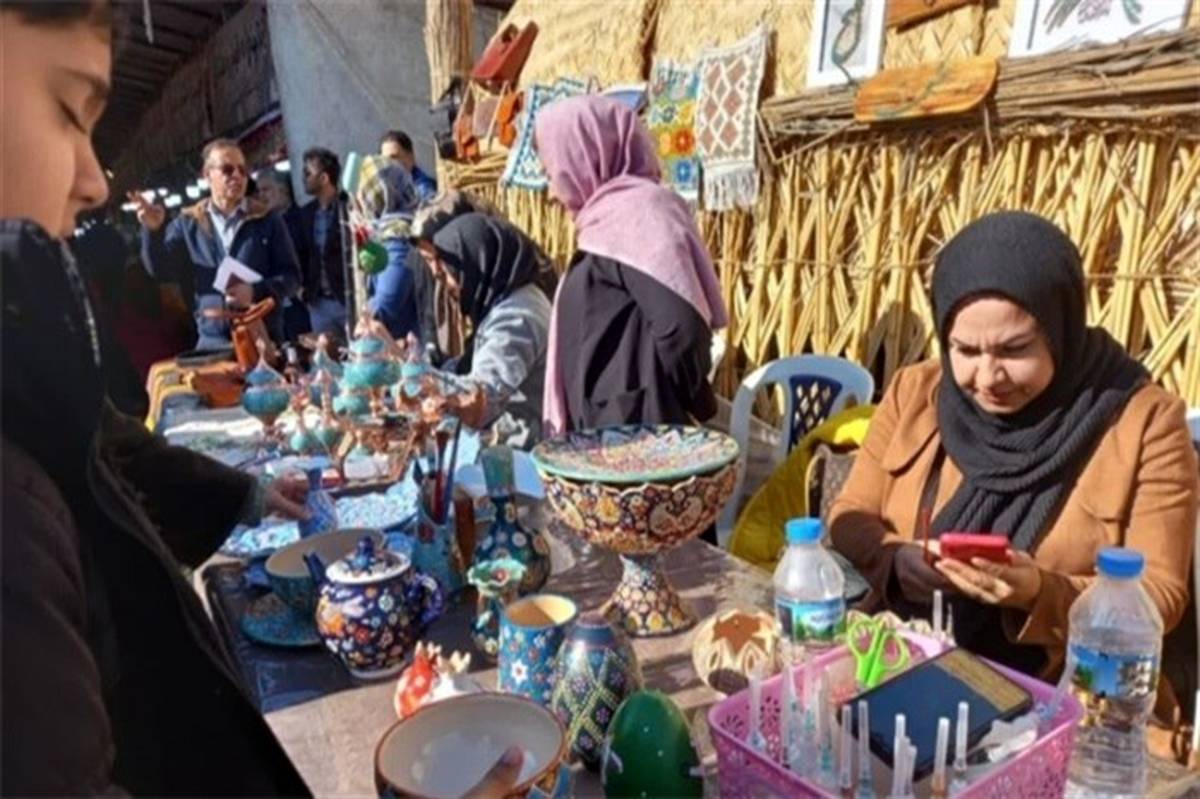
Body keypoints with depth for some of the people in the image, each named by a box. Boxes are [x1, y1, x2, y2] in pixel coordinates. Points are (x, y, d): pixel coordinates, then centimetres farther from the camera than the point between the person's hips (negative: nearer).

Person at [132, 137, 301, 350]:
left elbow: (292, 276, 1)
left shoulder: (267, 220, 5)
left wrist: (256, 291, -16)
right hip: (213, 339, 1)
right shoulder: (189, 223, 10)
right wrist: (153, 230, -13)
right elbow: (160, 269, 4)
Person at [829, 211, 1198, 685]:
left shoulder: (1145, 423, -7)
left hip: (1057, 696, -1)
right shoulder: (914, 394, 0)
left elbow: (1158, 598, -6)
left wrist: (1040, 595, -24)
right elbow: (850, 517, 4)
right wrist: (897, 561, -17)